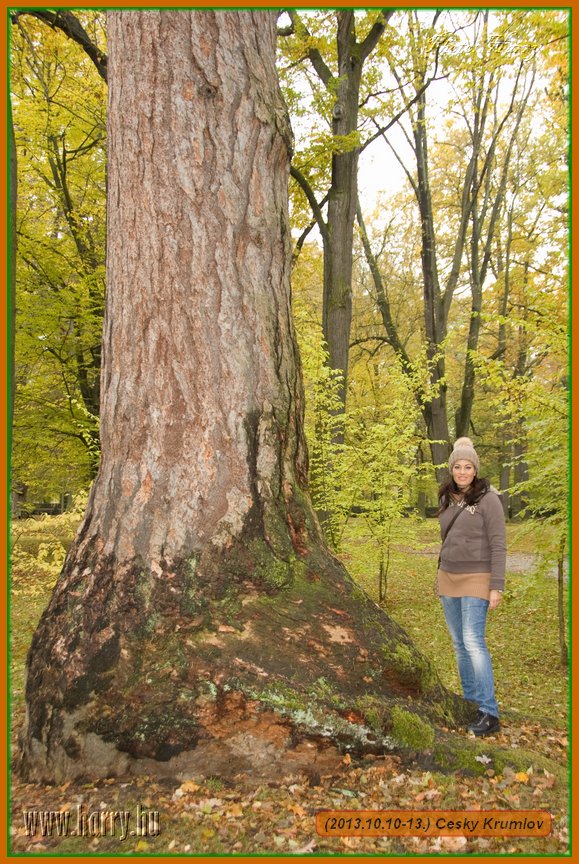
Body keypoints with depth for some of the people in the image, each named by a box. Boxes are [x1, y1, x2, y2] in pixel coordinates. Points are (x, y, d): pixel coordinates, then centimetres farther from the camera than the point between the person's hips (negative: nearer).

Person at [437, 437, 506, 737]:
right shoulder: (447, 499, 8)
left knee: (473, 642, -15)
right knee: (459, 643, 9)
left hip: (476, 578, -7)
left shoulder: (488, 499, -12)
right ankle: (471, 702, 20)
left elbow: (498, 545, -13)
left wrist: (496, 587, -18)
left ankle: (489, 714, -11)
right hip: (448, 577, 7)